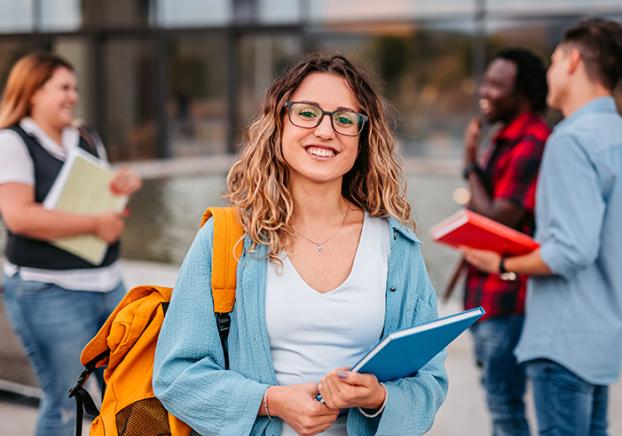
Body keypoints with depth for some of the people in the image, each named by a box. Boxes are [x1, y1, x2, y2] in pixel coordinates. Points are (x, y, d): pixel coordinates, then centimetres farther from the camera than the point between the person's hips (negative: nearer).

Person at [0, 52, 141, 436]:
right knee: (63, 403, -2)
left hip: (108, 284, 7)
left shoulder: (87, 141, 13)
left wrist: (125, 187, 0)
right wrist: (95, 224, -19)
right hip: (50, 293, -7)